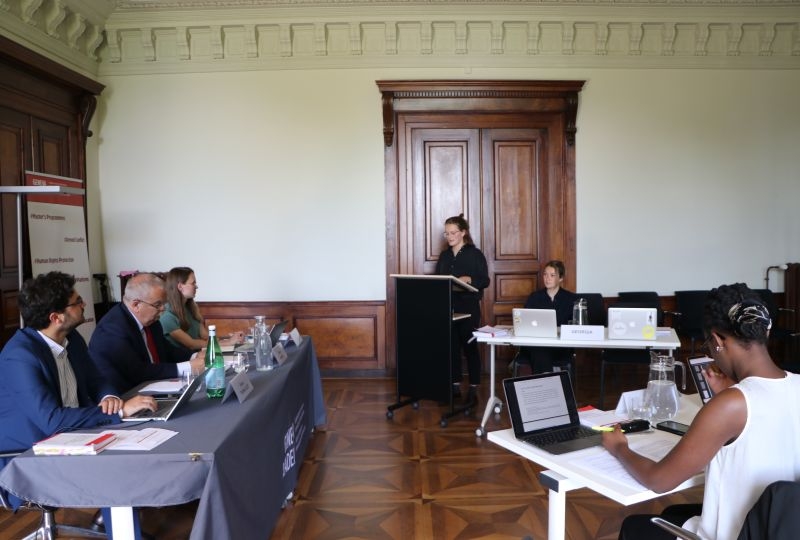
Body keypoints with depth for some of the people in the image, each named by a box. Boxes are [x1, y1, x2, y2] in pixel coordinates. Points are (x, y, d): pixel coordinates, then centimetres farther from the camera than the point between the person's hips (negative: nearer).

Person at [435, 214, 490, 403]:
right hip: (447, 306, 5)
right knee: (452, 346, 8)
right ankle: (455, 385, 18)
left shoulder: (475, 254, -4)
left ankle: (473, 388, 9)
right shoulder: (444, 255, 12)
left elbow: (485, 281, -7)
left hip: (468, 307, -5)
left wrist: (469, 279, -23)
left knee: (469, 346, 1)